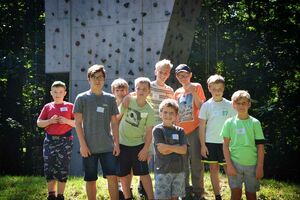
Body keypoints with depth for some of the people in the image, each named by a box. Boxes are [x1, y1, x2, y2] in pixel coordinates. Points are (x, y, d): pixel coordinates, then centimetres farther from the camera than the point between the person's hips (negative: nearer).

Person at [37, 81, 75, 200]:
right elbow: (39, 123, 7)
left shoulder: (70, 106, 4)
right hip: (50, 140, 2)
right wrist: (50, 121, -10)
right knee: (49, 168, 1)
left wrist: (67, 121, -13)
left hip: (65, 140, -2)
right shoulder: (47, 107, 9)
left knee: (63, 168, -1)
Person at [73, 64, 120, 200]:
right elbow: (78, 123, -2)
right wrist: (82, 144, -9)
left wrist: (116, 143, 2)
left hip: (108, 147, 2)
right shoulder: (82, 98, -1)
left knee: (112, 177, -3)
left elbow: (114, 123, 9)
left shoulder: (110, 99, 6)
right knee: (91, 180, 6)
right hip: (89, 147, -2)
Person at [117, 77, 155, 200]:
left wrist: (145, 149, -13)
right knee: (123, 174, 8)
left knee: (144, 173, -2)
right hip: (122, 143, 2)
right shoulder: (128, 101, -7)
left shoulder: (149, 110, -9)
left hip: (138, 144, -1)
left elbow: (149, 132, -6)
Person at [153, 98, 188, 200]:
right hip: (163, 170, -4)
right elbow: (161, 149, -14)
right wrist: (177, 146, -8)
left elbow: (183, 150, -4)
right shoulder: (158, 130, -4)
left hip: (178, 170, 4)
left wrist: (168, 147, -11)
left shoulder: (180, 131, 7)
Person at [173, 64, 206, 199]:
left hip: (194, 130, -5)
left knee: (196, 162, -3)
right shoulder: (177, 92, 13)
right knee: (183, 162, 9)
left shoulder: (197, 87, 0)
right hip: (180, 131, 5)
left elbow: (201, 107, -8)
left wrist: (193, 92, -17)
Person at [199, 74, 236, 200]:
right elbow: (202, 126, 2)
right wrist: (202, 145, -3)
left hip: (226, 142, -1)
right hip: (210, 142, 1)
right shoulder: (206, 105, 1)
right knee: (214, 169, 7)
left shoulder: (229, 105, 1)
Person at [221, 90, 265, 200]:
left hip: (252, 164, 0)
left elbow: (260, 146, -1)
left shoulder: (255, 123, -1)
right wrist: (229, 165, -6)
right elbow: (225, 145, 1)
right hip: (235, 163, 0)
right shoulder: (229, 122, 0)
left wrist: (260, 167, -5)